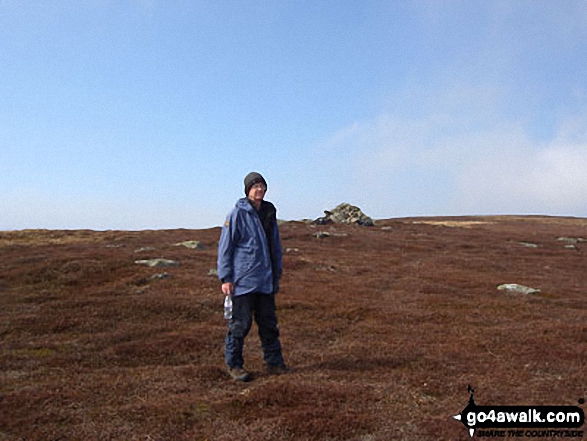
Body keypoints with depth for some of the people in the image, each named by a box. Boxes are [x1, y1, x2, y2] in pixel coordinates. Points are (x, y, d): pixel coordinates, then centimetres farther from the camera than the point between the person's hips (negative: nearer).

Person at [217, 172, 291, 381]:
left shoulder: (269, 212, 11)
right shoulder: (238, 213, -7)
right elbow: (225, 246, -8)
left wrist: (277, 273, 19)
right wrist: (225, 278, -11)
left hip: (265, 280, 6)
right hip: (243, 279, -6)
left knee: (268, 322, 12)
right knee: (240, 323, 2)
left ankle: (274, 362, 22)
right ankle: (234, 364, 15)